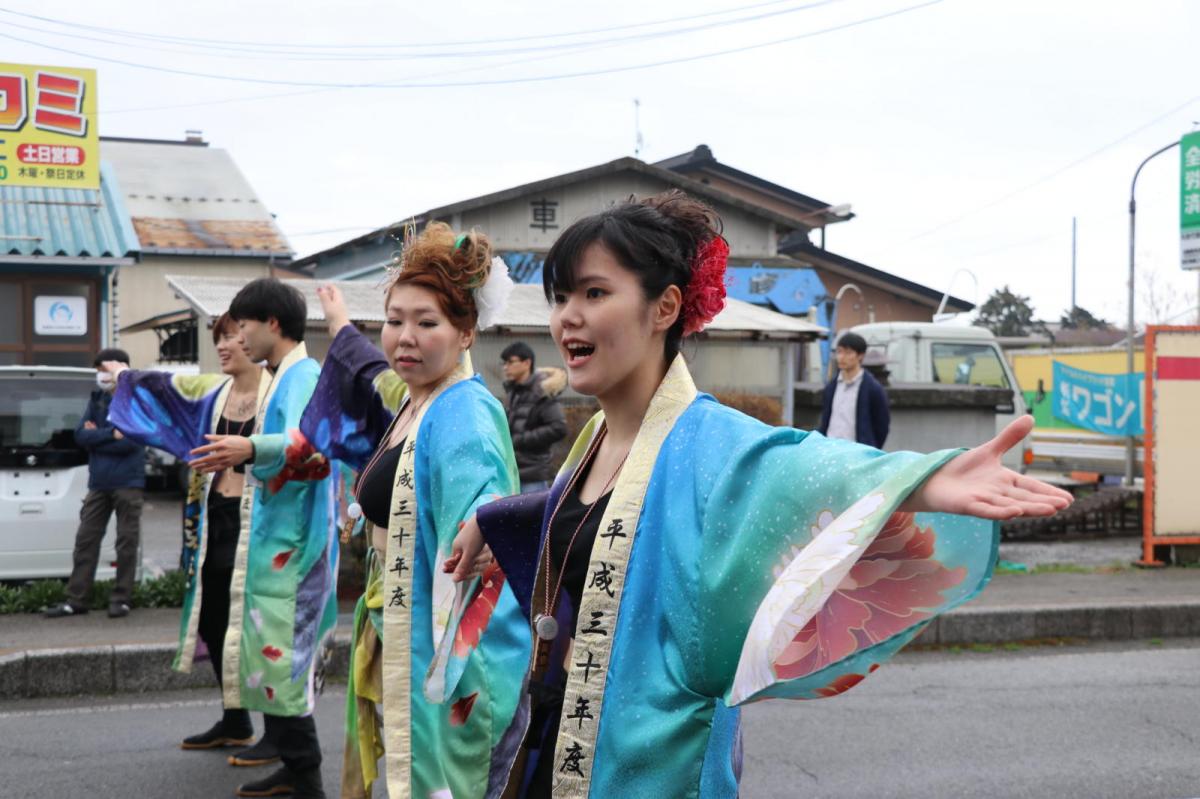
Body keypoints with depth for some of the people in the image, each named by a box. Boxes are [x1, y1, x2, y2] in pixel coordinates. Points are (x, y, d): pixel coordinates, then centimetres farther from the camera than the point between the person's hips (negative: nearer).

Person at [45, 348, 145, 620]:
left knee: (126, 542, 2)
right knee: (86, 539, 5)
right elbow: (80, 435, 2)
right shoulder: (96, 400, 13)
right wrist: (111, 434, -9)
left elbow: (130, 441, -16)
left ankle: (121, 599, 10)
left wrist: (96, 436, -7)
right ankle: (76, 600, 10)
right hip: (98, 482, 6)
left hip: (127, 482, -5)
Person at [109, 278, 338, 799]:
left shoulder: (305, 375, -11)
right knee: (272, 652, 12)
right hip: (269, 539, 10)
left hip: (289, 541, -10)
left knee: (282, 655, -9)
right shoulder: (279, 379, 18)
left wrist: (252, 449, -47)